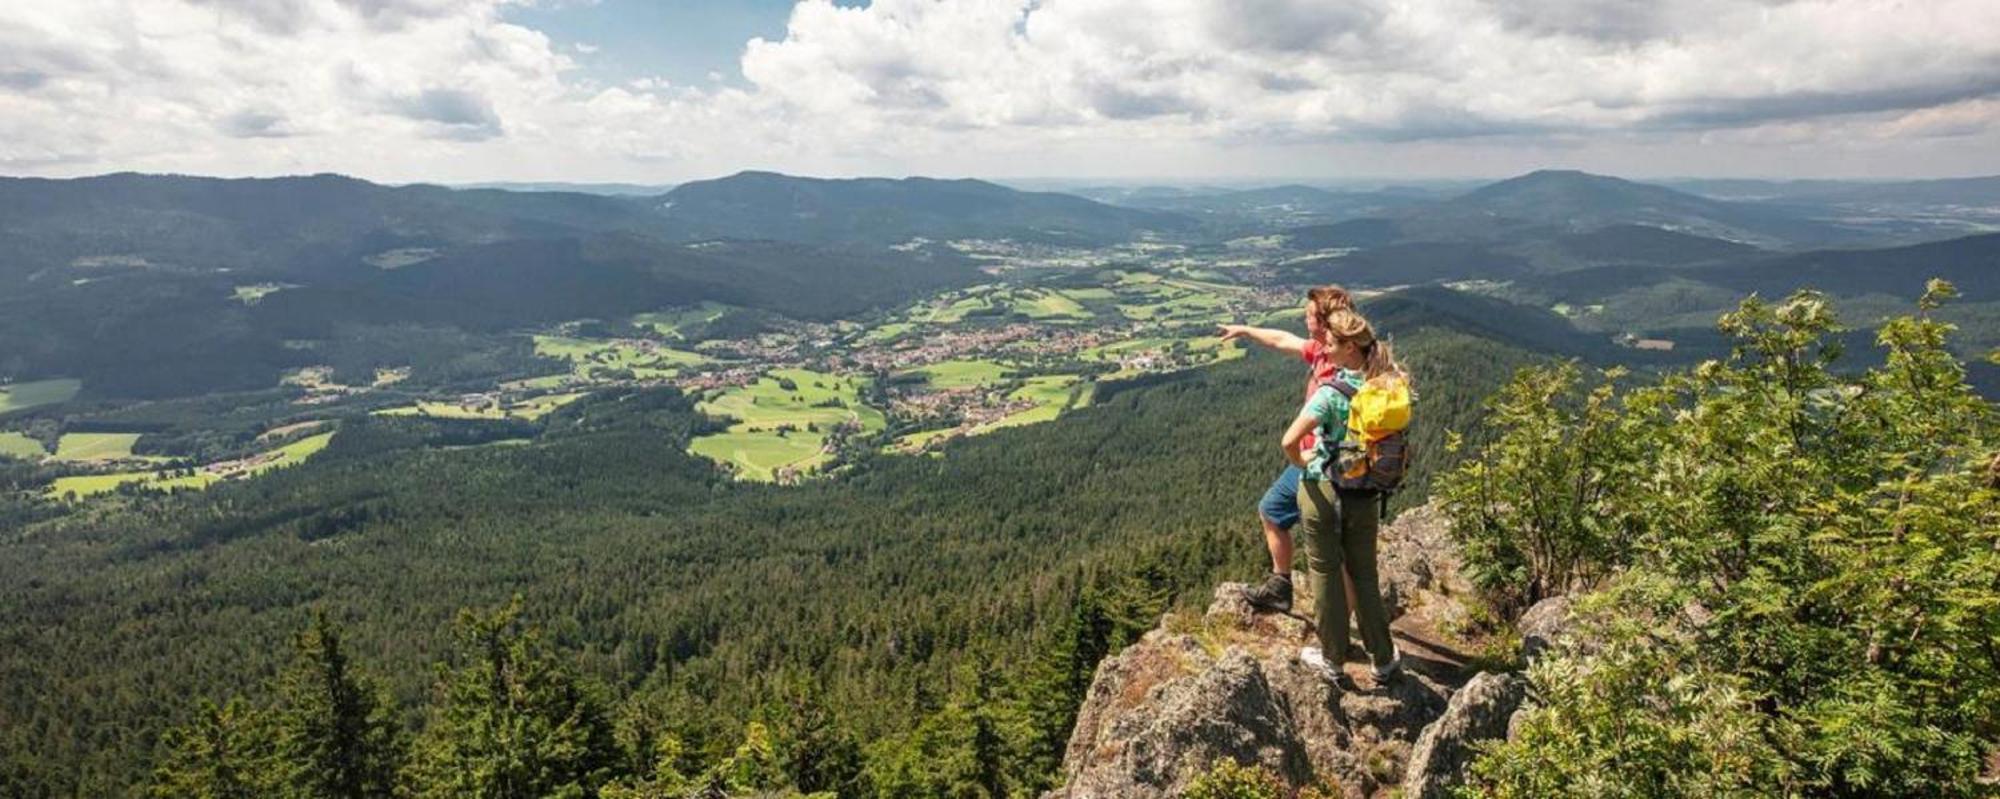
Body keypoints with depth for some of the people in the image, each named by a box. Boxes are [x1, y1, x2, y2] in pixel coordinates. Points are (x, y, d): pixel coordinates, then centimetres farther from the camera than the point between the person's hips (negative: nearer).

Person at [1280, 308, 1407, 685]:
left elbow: (1289, 441, -29)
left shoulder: (1331, 393, -21)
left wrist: (1301, 461, -10)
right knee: (1365, 575, 19)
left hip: (1324, 491, -5)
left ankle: (1332, 661, 24)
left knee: (1326, 574, 11)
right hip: (1366, 495, 5)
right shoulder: (1384, 387, -4)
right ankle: (1383, 660, 30)